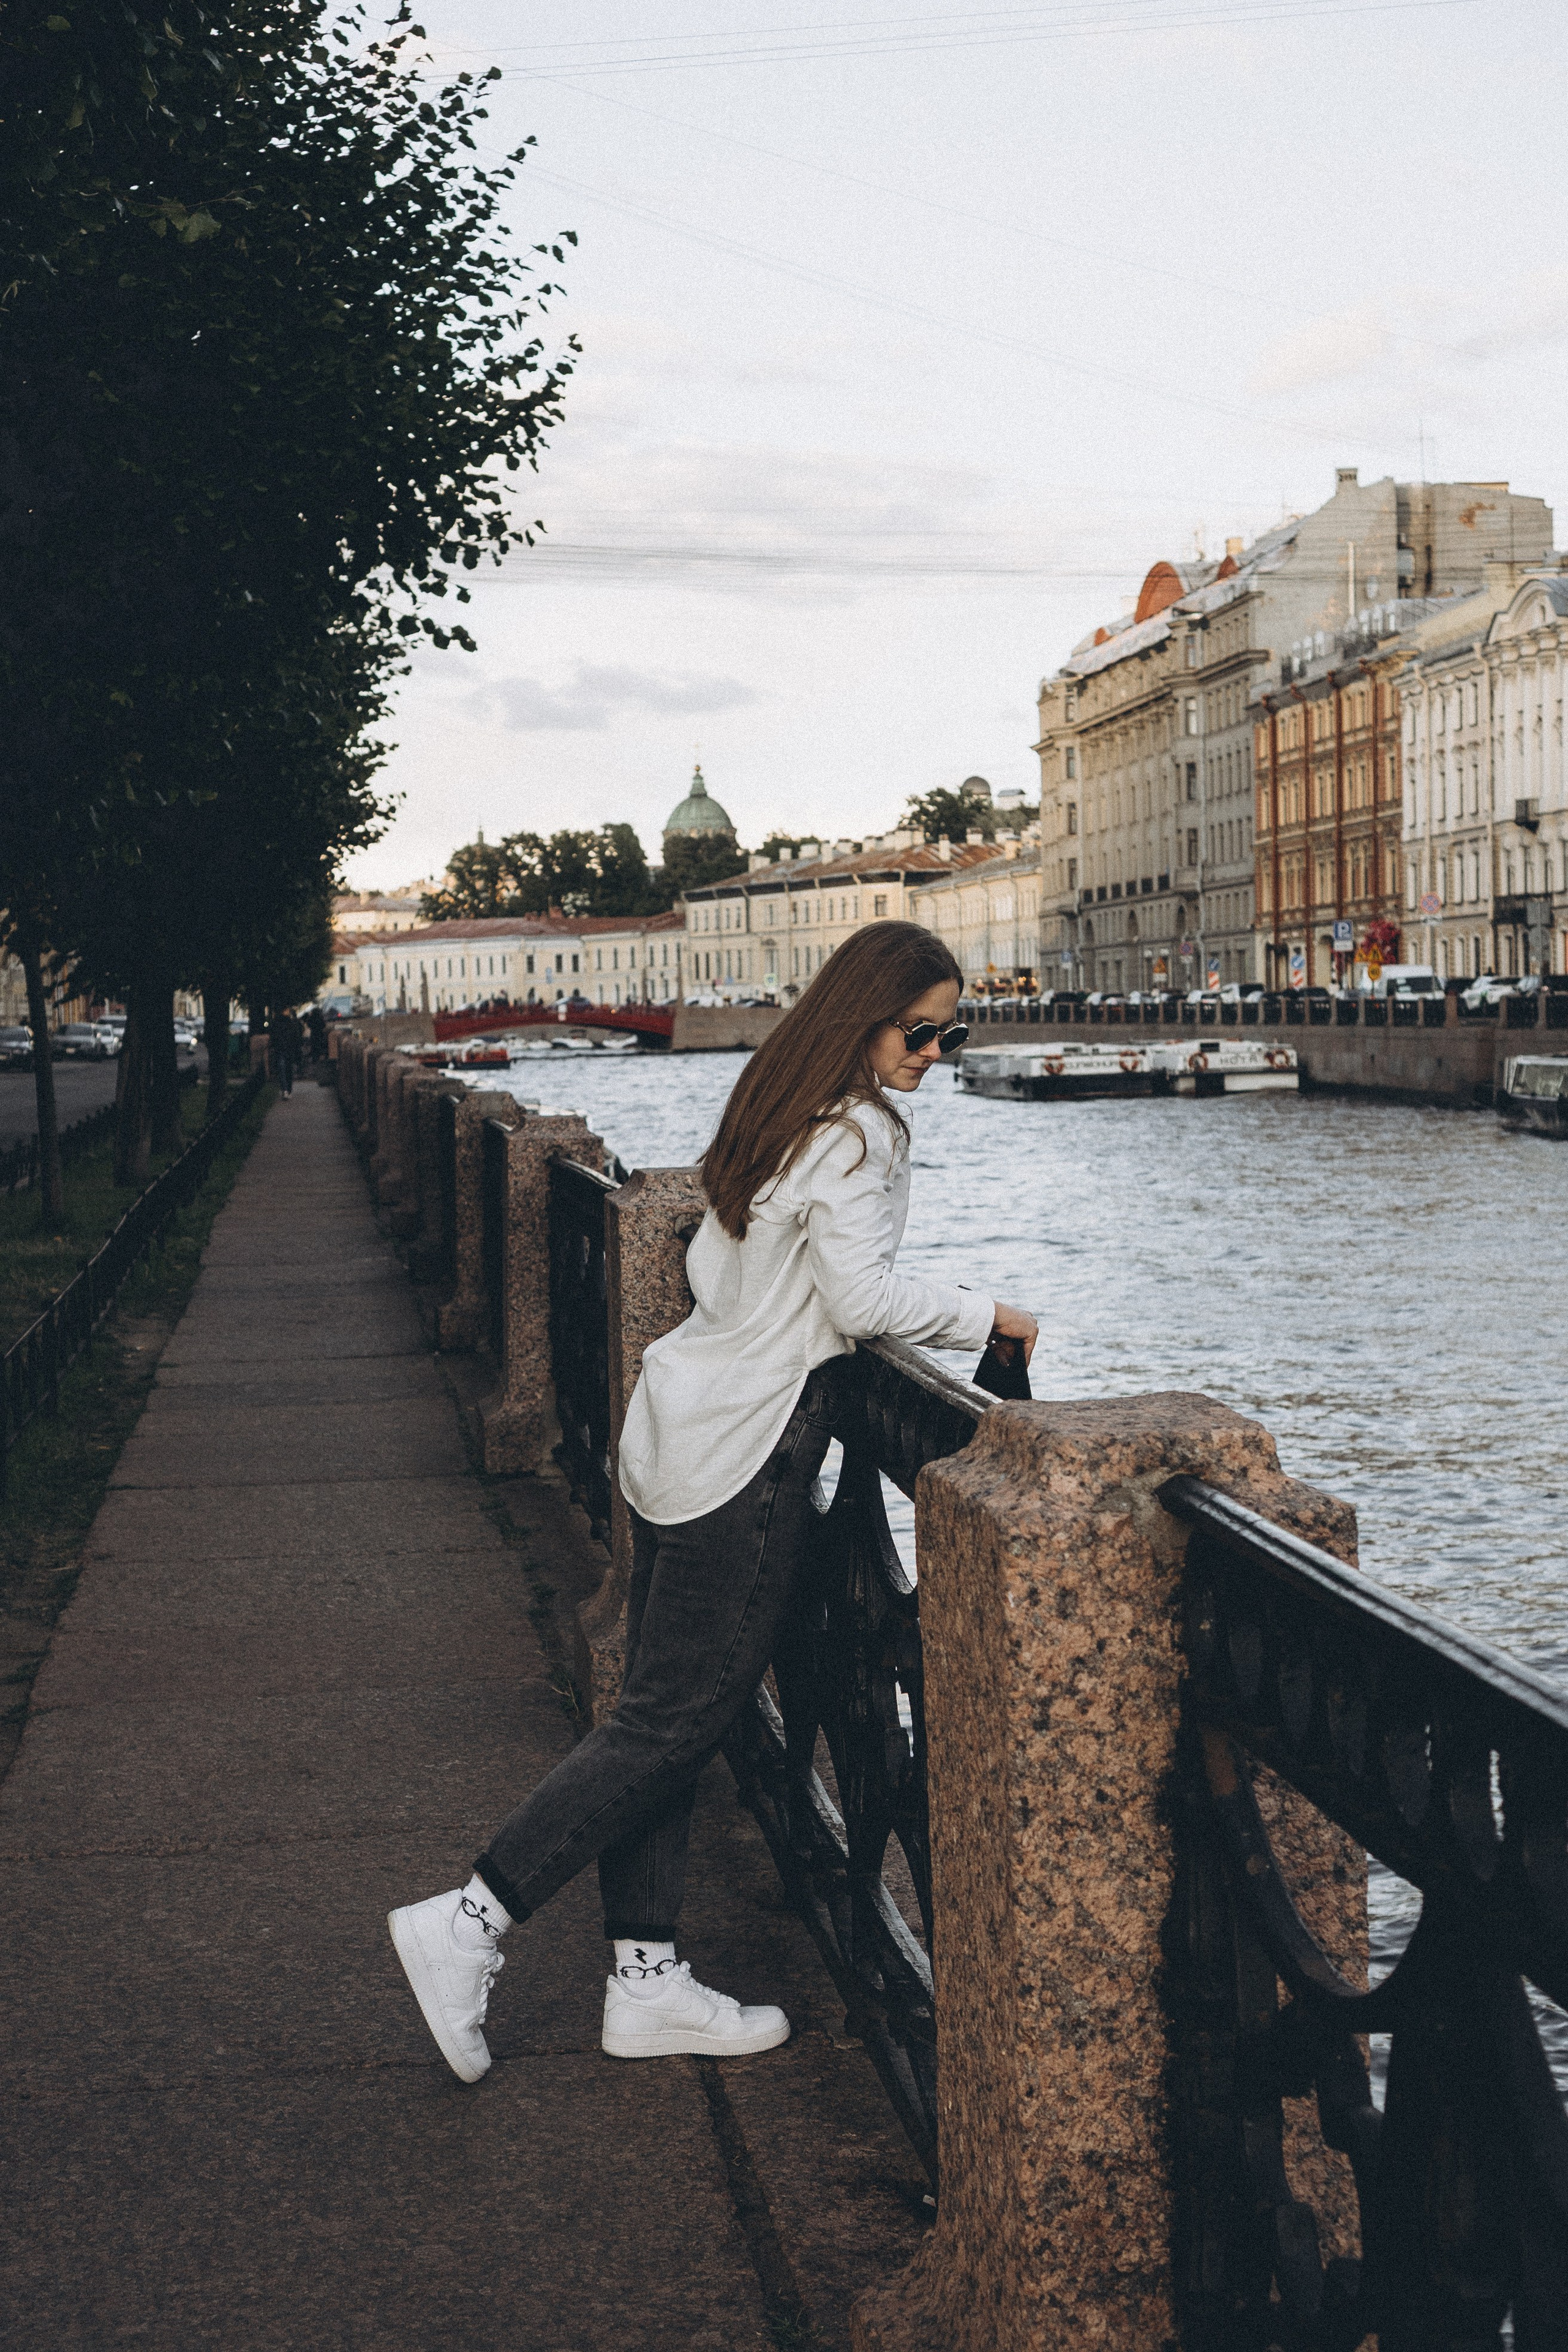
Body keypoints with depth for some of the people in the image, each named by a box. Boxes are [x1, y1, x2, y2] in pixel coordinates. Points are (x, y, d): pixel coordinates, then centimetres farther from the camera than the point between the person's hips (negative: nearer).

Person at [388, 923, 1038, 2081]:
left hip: (683, 1422, 10)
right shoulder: (856, 1129, -13)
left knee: (660, 1712, 10)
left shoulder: (776, 1111, 15)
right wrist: (982, 1316, -8)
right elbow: (866, 1296, -20)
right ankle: (469, 1923, -1)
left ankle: (647, 1982, 17)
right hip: (748, 1451, -10)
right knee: (676, 1719, -3)